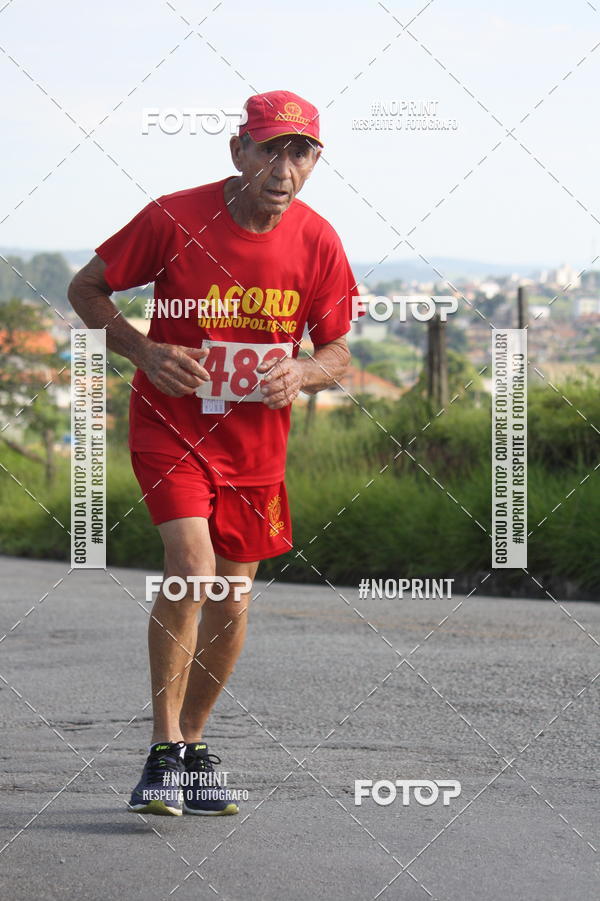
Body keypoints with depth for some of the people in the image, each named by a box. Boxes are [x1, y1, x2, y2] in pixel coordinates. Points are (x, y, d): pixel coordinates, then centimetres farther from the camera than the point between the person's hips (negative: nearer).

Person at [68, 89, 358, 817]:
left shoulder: (318, 244, -7)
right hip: (171, 423, -4)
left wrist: (299, 374, -19)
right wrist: (142, 349, -20)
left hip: (256, 439, 4)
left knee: (233, 599, 8)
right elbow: (86, 289, -3)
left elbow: (337, 353, 4)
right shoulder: (175, 219, -16)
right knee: (191, 567, -22)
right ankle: (163, 754, -12)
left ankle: (193, 747, 28)